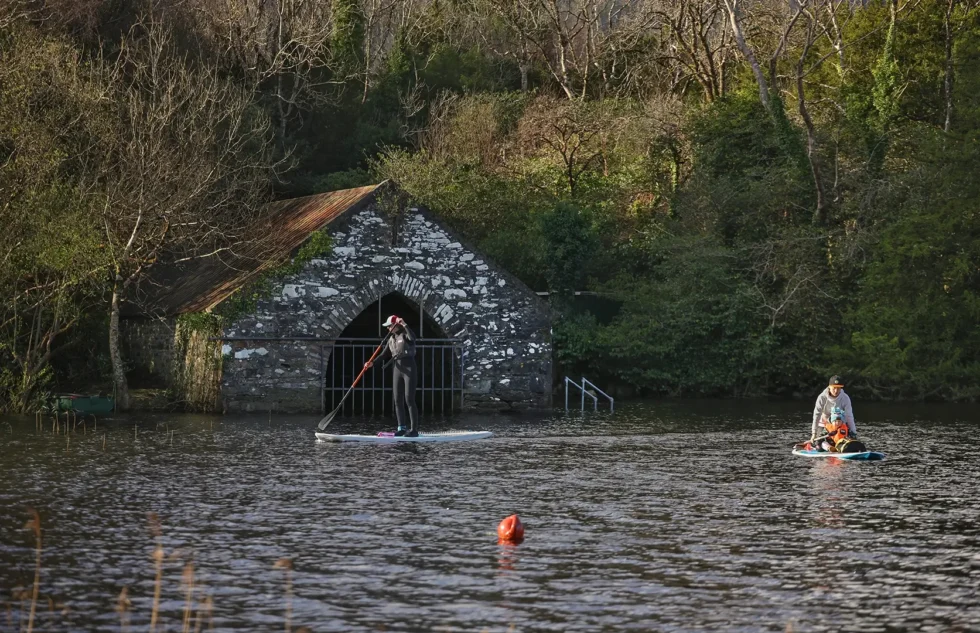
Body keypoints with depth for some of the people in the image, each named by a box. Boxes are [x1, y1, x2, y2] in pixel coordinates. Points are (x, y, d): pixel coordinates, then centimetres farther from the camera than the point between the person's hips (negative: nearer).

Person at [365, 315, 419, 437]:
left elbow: (413, 337, -32)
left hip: (409, 369, -8)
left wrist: (404, 324, -33)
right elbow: (385, 354, 11)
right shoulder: (392, 338, 13)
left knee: (409, 400, -11)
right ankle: (402, 427, 13)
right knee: (398, 400, 6)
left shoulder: (405, 335, -8)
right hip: (397, 370, 8)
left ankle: (414, 430, -10)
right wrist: (372, 363, 0)